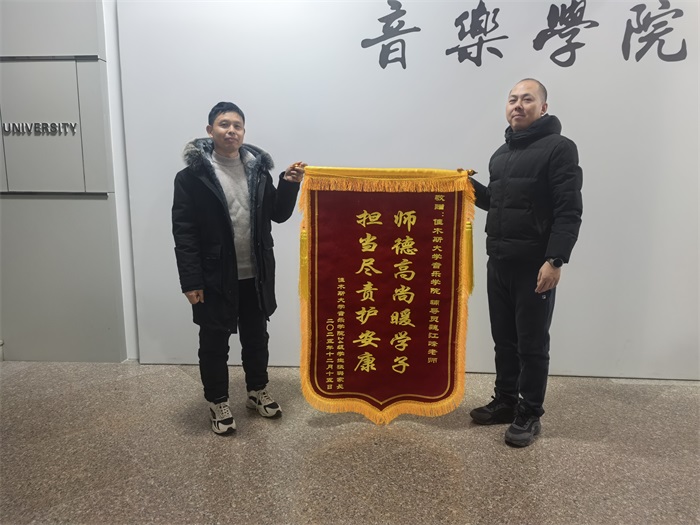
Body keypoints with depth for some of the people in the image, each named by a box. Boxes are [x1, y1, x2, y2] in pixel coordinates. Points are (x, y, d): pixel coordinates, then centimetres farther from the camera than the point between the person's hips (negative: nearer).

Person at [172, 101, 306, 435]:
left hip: (255, 274, 4)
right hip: (215, 277, -4)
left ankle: (257, 392, 39)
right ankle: (217, 402, 31)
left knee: (256, 337, 19)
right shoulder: (193, 175, -9)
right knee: (214, 343, 11)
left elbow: (278, 214, 8)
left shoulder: (257, 169, 4)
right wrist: (191, 280, -14)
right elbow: (183, 232, -11)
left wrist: (289, 184, -9)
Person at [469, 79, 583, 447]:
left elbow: (569, 211, -14)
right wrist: (473, 187, 9)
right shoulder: (501, 154, 17)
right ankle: (505, 402, 29)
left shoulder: (559, 148, -7)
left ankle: (529, 414, 16)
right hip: (498, 262, 7)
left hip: (535, 266, -7)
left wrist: (555, 261, -22)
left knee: (532, 343, 2)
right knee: (504, 338, 14)